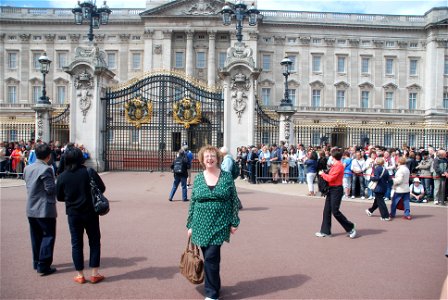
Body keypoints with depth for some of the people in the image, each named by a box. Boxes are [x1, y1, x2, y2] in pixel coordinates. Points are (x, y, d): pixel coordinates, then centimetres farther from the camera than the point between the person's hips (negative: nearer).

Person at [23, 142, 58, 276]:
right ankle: (43, 266, 3)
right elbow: (51, 189, -20)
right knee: (48, 236, 1)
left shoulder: (27, 168, 7)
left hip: (31, 209, 8)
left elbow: (28, 185, 14)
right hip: (45, 209, -8)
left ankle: (37, 263, 28)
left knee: (36, 237, 17)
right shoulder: (46, 169, -18)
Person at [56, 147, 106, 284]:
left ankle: (80, 275, 17)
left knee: (76, 243, 11)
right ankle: (95, 273, 13)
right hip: (90, 212, -1)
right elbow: (102, 188, -8)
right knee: (94, 242, 11)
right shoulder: (89, 172, -12)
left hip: (73, 214, 2)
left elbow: (59, 197, 2)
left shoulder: (62, 176, -6)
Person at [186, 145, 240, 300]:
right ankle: (215, 285, 33)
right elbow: (193, 203, 8)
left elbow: (234, 200, 1)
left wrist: (234, 222, -3)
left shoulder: (227, 176, -2)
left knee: (211, 258, -7)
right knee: (210, 258, 13)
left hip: (219, 225, -3)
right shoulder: (198, 178, 4)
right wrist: (190, 225, 7)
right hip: (201, 224, 3)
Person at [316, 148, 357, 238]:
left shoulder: (339, 166, -17)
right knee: (327, 210, 9)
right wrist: (324, 174, 0)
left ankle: (351, 228, 10)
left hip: (336, 190, -9)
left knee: (335, 211, -5)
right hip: (331, 189, 9)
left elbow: (331, 178, -21)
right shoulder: (335, 165, 12)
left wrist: (322, 174, -9)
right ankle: (325, 231, 15)